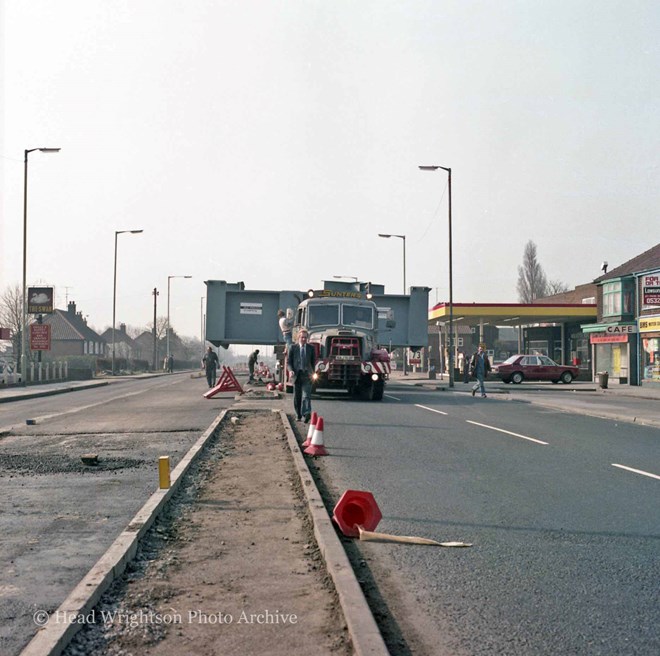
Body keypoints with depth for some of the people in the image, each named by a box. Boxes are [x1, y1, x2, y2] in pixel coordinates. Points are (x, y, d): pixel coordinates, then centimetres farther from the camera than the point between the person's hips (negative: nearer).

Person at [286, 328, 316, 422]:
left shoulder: (311, 348, 9)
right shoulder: (293, 348, 6)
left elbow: (313, 361, 15)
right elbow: (288, 361, 6)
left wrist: (312, 372, 3)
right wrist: (291, 370, -11)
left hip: (307, 375, -1)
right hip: (296, 375, 1)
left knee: (306, 395, -15)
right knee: (297, 396, 7)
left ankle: (307, 413, -28)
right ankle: (298, 415, 18)